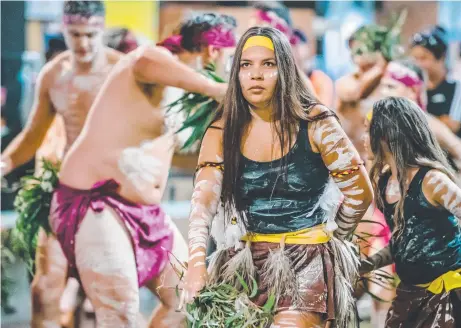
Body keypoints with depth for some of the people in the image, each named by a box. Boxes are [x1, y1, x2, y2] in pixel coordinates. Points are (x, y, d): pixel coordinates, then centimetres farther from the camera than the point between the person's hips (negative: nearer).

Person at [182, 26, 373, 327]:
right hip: (245, 261, 3)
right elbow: (203, 202, -13)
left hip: (307, 262, -3)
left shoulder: (315, 124, -8)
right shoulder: (222, 133, -1)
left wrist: (326, 239, 8)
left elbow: (359, 192, -2)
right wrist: (197, 265, -28)